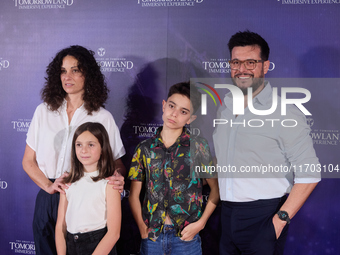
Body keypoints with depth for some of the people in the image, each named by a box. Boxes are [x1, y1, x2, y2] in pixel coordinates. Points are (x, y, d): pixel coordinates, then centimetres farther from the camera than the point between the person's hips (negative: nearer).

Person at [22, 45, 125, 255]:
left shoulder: (103, 117, -2)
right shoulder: (44, 112, 5)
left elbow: (117, 163, 3)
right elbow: (28, 161, 8)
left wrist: (118, 179, -20)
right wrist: (48, 185, -9)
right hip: (48, 200, 2)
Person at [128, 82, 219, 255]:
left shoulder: (198, 147, -3)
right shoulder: (145, 148, 2)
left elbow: (216, 190, 0)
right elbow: (134, 195, 5)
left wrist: (200, 223, -7)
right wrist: (143, 228, -3)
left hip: (186, 237, -2)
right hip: (151, 237, 2)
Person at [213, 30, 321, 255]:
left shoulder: (285, 112, -10)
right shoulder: (225, 108, 9)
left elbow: (308, 175, -13)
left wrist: (281, 219, -17)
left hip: (264, 217, -5)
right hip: (227, 215, 6)